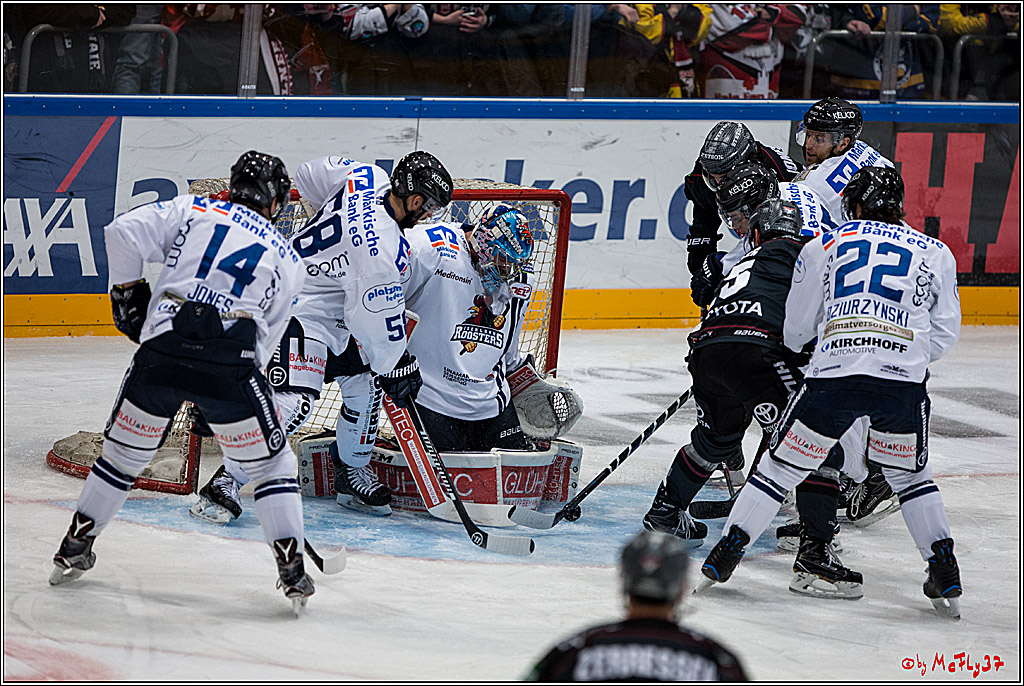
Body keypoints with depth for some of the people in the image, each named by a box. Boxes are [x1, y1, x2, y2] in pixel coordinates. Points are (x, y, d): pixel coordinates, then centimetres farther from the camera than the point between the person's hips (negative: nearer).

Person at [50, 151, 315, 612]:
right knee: (271, 464, 16)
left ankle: (74, 550, 28)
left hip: (162, 351, 1)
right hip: (231, 362, -1)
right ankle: (291, 569, 7)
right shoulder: (287, 259, 20)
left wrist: (127, 290, 19)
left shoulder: (193, 211, 18)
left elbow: (124, 232, 6)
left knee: (125, 452, 21)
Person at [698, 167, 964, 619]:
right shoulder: (935, 253, 20)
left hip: (834, 375, -1)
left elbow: (795, 330, 22)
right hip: (903, 379, 1)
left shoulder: (825, 245, 19)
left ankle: (723, 556, 12)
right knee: (909, 475, 22)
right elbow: (944, 333, 16)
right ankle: (945, 576, 14)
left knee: (783, 467, 13)